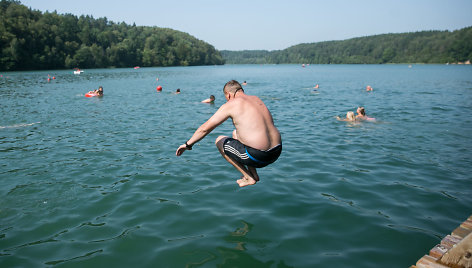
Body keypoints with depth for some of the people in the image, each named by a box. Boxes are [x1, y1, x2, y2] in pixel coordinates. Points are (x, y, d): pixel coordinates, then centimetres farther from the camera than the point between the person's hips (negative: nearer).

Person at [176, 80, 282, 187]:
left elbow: (205, 128, -2)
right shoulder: (257, 99, 16)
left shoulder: (231, 105, -4)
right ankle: (254, 174, 25)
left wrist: (188, 144, 11)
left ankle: (249, 178, 13)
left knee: (219, 141, 15)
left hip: (257, 156, -8)